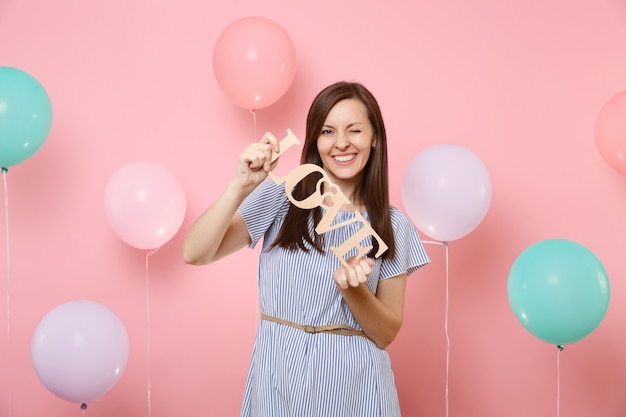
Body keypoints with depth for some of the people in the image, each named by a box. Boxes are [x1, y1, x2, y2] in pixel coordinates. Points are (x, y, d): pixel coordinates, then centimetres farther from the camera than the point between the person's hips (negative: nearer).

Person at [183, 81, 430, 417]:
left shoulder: (393, 226, 0)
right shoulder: (280, 199, -3)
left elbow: (386, 334, 0)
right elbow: (195, 254, -12)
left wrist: (353, 288, -18)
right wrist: (241, 185, -22)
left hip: (353, 383, 1)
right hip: (279, 377, 0)